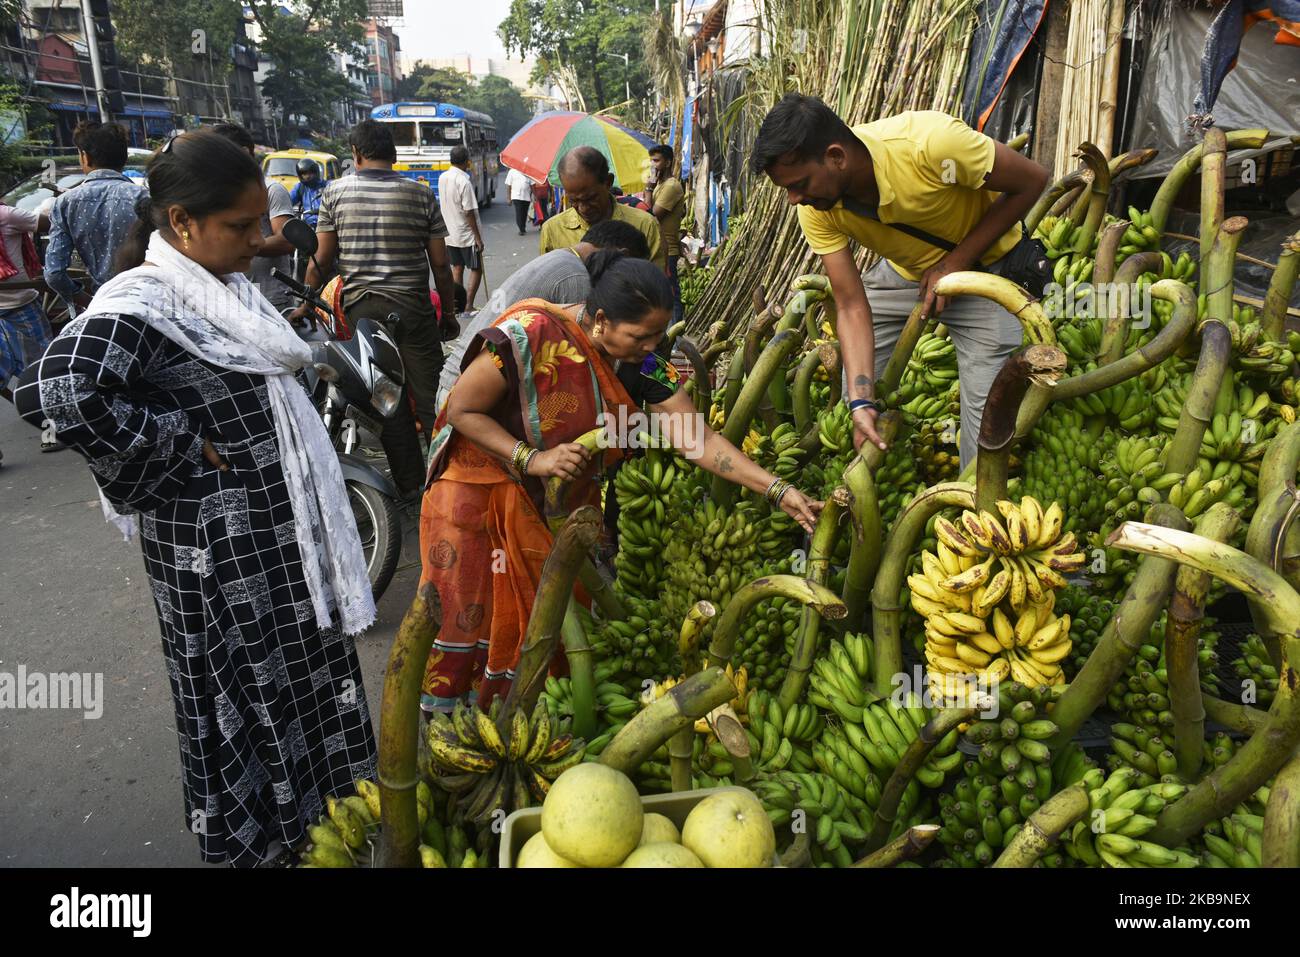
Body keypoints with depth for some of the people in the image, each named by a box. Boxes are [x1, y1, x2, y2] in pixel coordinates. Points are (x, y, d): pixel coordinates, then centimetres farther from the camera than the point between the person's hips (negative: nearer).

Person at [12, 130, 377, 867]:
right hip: (222, 549, -9)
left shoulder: (226, 287, 7)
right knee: (248, 690, 9)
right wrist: (182, 451, -26)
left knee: (300, 676, 22)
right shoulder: (142, 304, -21)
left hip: (280, 528, 9)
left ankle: (318, 811, 45)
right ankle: (260, 838, 33)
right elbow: (55, 392, -37)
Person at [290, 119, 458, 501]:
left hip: (361, 308, 1)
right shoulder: (421, 194, 1)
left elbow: (322, 259, 2)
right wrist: (449, 311, 11)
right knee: (430, 396, 5)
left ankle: (411, 483, 16)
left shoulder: (334, 192, 2)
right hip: (413, 308, -1)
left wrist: (305, 305, 14)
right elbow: (439, 263, 0)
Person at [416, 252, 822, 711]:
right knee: (466, 615, 3)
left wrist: (779, 491, -21)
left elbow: (697, 439, -14)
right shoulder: (530, 334, -29)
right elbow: (461, 409, -19)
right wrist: (532, 459, -29)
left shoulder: (640, 362, -13)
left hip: (563, 499, 5)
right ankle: (442, 711, 29)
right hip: (482, 482, -5)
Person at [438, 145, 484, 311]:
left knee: (457, 269, 13)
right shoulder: (464, 181, -19)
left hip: (450, 233, 7)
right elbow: (469, 212, -20)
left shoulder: (442, 178, 3)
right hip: (466, 235, -7)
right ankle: (468, 307, -1)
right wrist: (478, 238, -16)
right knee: (476, 270, 3)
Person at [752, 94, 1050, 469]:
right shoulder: (817, 210, -22)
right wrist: (861, 402, -31)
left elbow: (1032, 180, -22)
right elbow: (852, 306, -20)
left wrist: (955, 263, -25)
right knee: (854, 390, 3)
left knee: (987, 405, -10)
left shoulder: (929, 141, -37)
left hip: (983, 265, -4)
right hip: (903, 270, 4)